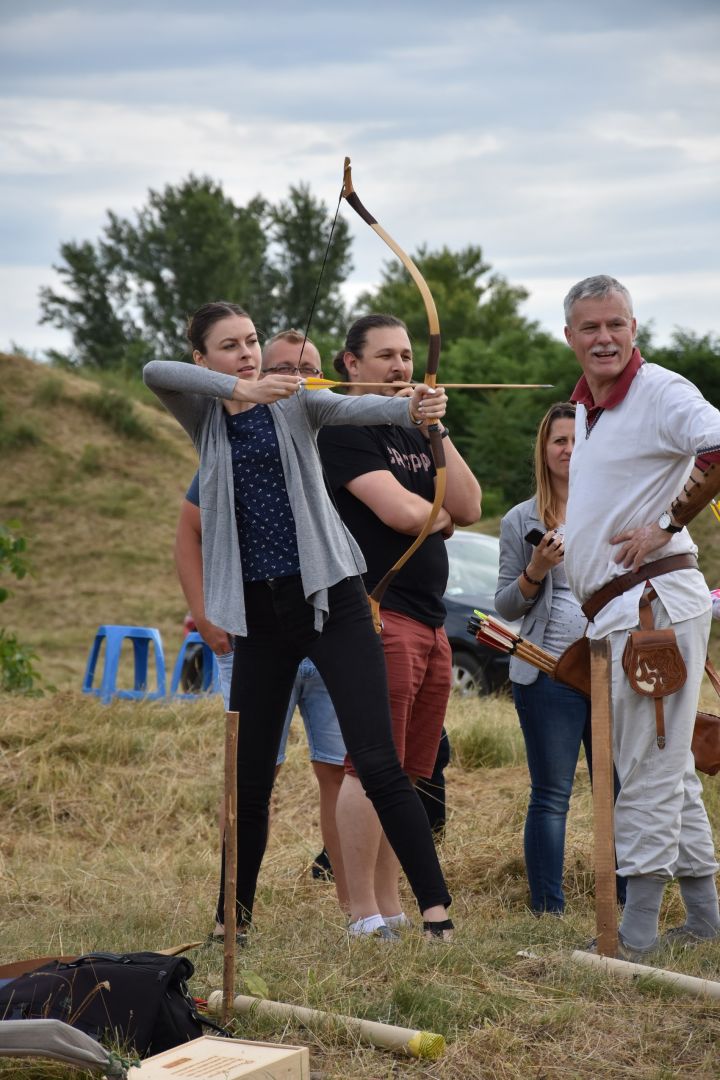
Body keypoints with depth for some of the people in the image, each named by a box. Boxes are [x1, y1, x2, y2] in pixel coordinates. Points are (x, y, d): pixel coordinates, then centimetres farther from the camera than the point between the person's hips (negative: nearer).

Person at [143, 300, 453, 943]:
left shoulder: (292, 401, 2)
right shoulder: (204, 416, 8)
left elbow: (352, 408, -19)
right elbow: (154, 372, -13)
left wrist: (412, 410, -41)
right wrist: (240, 388, -30)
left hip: (328, 599, -3)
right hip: (260, 615, 3)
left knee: (378, 762, -10)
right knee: (249, 777, 9)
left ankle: (437, 911, -10)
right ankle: (233, 916, 25)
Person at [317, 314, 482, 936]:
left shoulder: (413, 434, 21)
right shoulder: (344, 428, -5)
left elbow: (469, 508, 10)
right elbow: (398, 511, -16)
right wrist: (444, 519, 6)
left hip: (430, 621, 9)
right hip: (378, 615, -9)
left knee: (408, 775, 10)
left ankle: (392, 909, 15)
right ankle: (365, 916, -7)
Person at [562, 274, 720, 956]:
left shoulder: (659, 391, -12)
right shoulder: (585, 407, 17)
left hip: (654, 601, -10)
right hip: (614, 609, 10)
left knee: (649, 767, -7)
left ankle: (638, 928, -3)